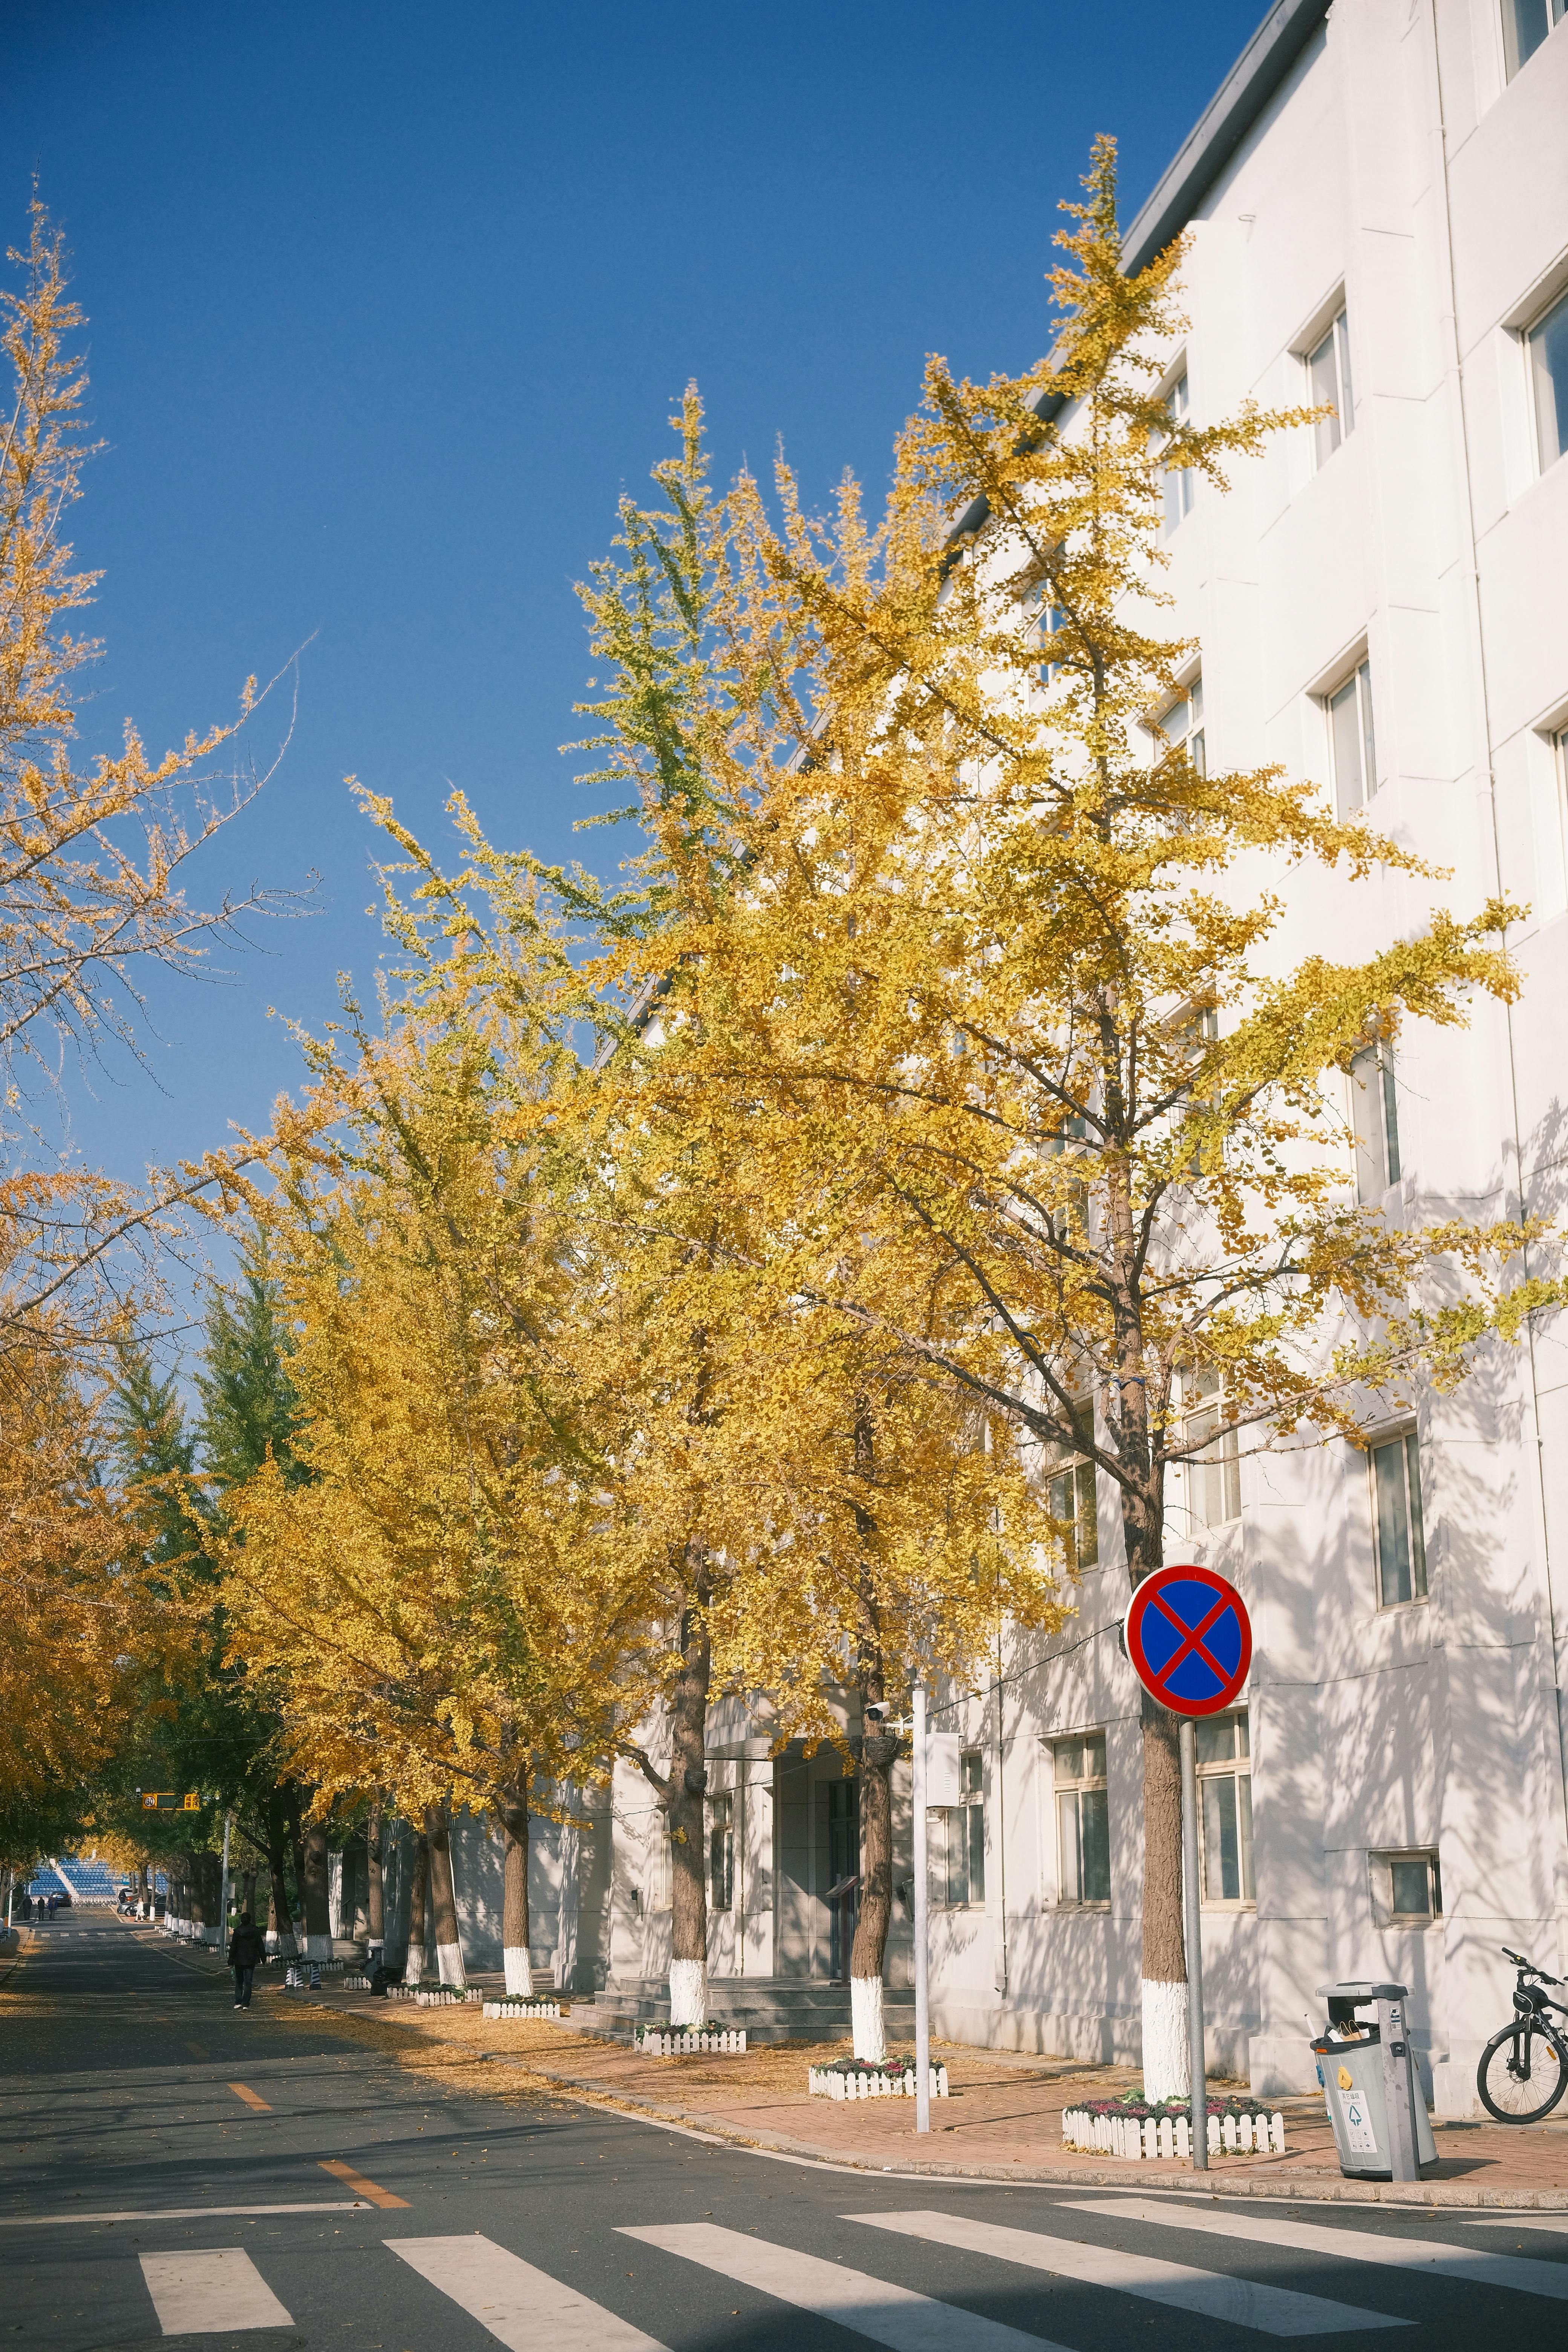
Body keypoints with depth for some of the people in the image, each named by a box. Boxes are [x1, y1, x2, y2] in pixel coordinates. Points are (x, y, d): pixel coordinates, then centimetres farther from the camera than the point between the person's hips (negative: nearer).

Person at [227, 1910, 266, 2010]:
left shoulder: (237, 1931, -6)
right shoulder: (256, 1931, -3)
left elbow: (233, 1947, -3)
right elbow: (261, 1946, 2)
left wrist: (231, 1961, 2)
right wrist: (263, 1959, 10)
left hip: (239, 1960, 0)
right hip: (251, 1960, 0)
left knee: (239, 1981, 13)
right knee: (248, 1982, 3)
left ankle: (238, 2002, 7)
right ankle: (246, 2004, -1)